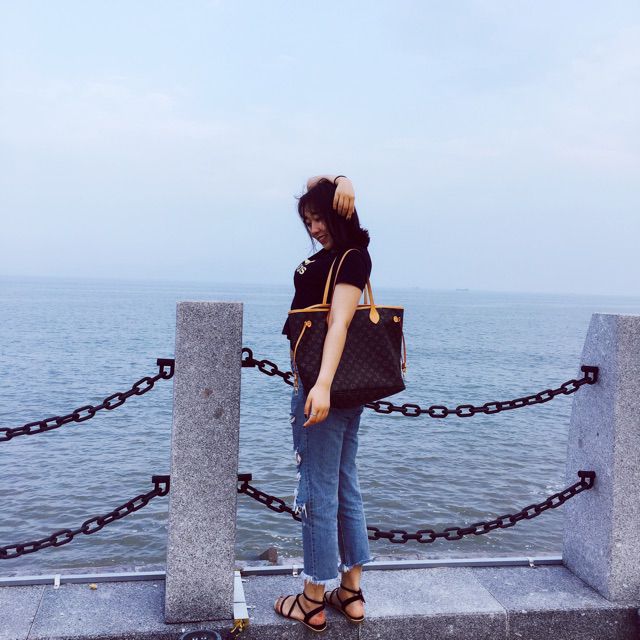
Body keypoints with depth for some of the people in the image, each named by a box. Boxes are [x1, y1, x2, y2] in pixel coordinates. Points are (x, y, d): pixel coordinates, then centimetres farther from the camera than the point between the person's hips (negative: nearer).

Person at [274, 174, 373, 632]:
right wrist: (339, 182, 2)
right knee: (345, 487, 14)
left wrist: (323, 385, -36)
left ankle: (313, 602, 13)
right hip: (349, 388, 10)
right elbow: (317, 188, 23)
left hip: (324, 387, -10)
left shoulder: (352, 259, -13)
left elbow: (339, 322, -27)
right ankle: (351, 593, 26)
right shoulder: (334, 251, 13)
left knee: (318, 493, 0)